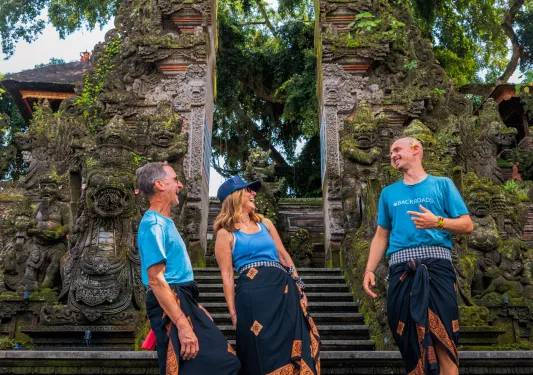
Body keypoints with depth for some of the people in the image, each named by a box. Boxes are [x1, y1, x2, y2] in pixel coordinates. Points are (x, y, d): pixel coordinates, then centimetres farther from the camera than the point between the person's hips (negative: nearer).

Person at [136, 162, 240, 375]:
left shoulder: (165, 221, 16)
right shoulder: (153, 224, -15)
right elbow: (156, 280, -22)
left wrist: (194, 306, 22)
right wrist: (183, 325, -27)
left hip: (183, 301, 10)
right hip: (170, 304, -10)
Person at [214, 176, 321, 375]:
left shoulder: (265, 223, 17)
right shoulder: (226, 233, 1)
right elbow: (227, 275, -2)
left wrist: (299, 288, 13)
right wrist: (233, 313, -6)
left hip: (284, 288, 5)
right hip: (253, 294, -5)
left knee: (292, 347, 6)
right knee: (262, 354, 2)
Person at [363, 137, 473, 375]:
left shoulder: (442, 184, 10)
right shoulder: (388, 193, 20)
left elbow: (467, 225, 5)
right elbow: (381, 236, 18)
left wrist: (438, 222, -13)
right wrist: (369, 270, 6)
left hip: (436, 265, -3)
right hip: (401, 269, 3)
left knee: (444, 340, -8)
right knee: (408, 341, 4)